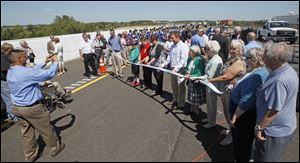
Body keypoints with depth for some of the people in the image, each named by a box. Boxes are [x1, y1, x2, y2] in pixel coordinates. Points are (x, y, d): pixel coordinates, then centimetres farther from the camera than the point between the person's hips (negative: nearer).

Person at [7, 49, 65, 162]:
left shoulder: (10, 73, 3)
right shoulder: (25, 72, -25)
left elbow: (33, 71, 13)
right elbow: (49, 74, -22)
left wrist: (45, 62, 14)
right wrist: (55, 62, -6)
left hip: (17, 108, 8)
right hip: (32, 108, -8)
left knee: (26, 133, 19)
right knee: (46, 130, 12)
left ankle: (30, 155, 33)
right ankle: (55, 148, 31)